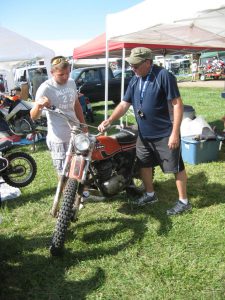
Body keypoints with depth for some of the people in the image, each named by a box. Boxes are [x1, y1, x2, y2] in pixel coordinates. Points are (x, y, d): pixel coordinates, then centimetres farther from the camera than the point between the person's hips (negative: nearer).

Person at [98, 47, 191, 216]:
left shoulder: (164, 76, -15)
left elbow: (177, 104, -17)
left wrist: (175, 133, -20)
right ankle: (150, 195, 38)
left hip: (165, 134, -7)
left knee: (176, 167, 4)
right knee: (144, 164, 18)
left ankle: (184, 202, 20)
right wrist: (109, 121, -5)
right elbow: (125, 104, 9)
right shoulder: (135, 81, 7)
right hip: (144, 134, 8)